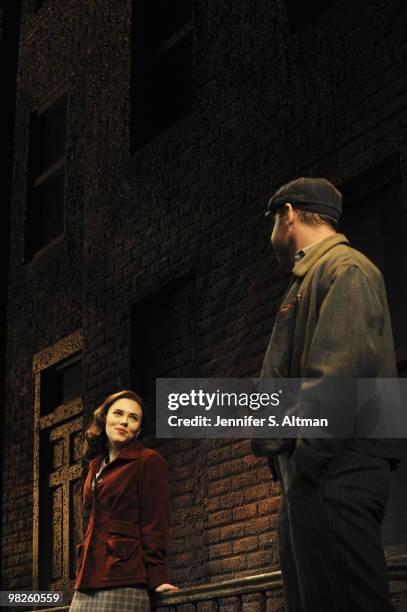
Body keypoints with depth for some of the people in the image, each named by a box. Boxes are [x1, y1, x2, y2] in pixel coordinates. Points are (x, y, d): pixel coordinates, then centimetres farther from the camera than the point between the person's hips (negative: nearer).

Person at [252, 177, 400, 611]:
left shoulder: (345, 268, -4)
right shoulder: (311, 278, 27)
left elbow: (348, 368, -18)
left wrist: (308, 454, -21)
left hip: (336, 466, -10)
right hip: (316, 471, 10)